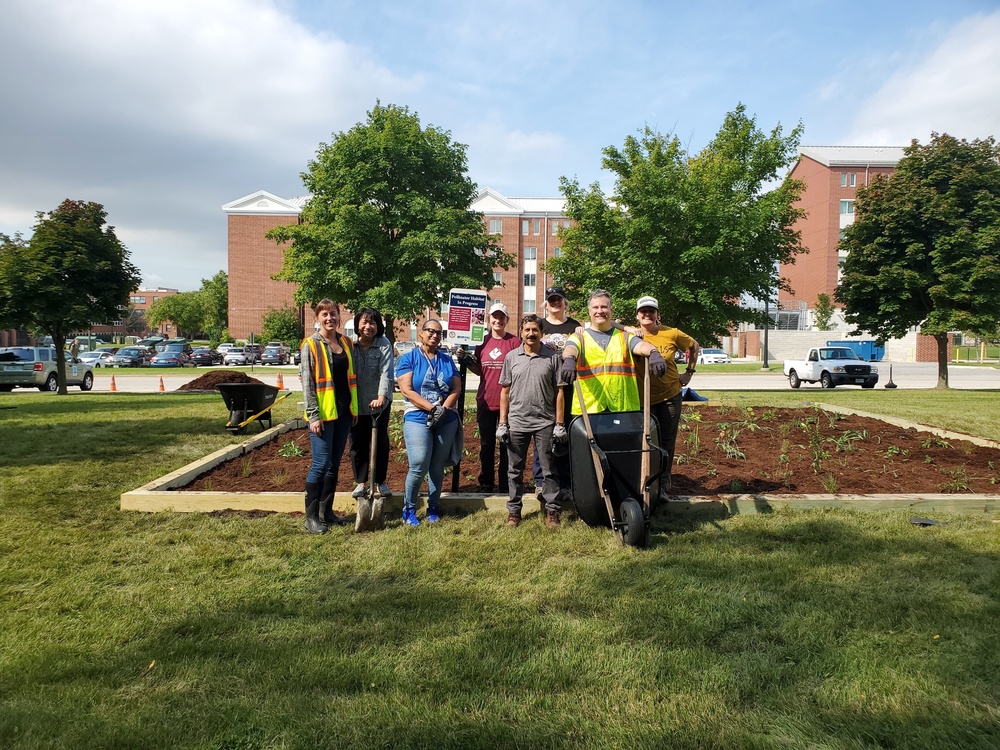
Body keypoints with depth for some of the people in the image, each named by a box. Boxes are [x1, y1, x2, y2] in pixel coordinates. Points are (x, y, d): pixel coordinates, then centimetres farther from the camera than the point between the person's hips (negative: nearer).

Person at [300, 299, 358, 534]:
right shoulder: (311, 345, -6)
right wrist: (314, 416, -14)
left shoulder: (346, 343, 10)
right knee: (321, 464, -6)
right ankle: (311, 516, 5)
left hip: (344, 411, 6)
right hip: (323, 412, -6)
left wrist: (355, 408, 11)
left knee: (334, 464, 11)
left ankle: (326, 511, 21)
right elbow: (307, 383, -9)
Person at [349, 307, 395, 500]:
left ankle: (381, 481, 23)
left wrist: (381, 397, -33)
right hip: (355, 403, 2)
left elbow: (386, 373, -20)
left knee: (380, 441, 7)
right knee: (357, 443, 9)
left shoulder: (384, 345, -10)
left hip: (378, 402, -1)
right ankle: (361, 482, 22)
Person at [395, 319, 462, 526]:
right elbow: (407, 390, -9)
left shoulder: (447, 360, 13)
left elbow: (457, 389, 6)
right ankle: (409, 509, 9)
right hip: (418, 419, -4)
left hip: (446, 421, 4)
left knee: (438, 466, 9)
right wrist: (433, 408, -16)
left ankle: (433, 508, 22)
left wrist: (444, 409, -11)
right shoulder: (409, 358, 1)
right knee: (419, 467, -10)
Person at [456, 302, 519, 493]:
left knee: (506, 445, 5)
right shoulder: (483, 341, 8)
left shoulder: (514, 341, -2)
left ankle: (505, 485, 16)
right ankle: (485, 484, 23)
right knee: (486, 445, 11)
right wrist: (467, 361, -2)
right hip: (485, 402, 3)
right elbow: (479, 370, 14)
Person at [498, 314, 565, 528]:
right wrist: (502, 423, 3)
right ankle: (514, 510, 21)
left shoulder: (552, 357, 1)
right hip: (517, 422, 2)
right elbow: (505, 391, 7)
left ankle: (552, 511, 16)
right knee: (515, 470, 10)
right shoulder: (511, 357, 6)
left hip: (545, 422, -1)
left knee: (548, 470, 5)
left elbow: (559, 392, 1)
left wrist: (559, 424, -3)